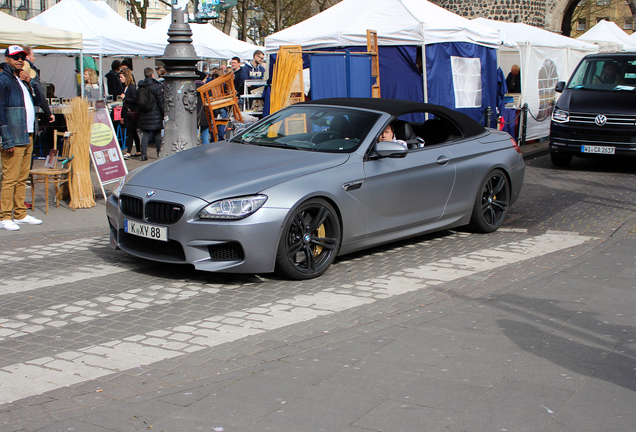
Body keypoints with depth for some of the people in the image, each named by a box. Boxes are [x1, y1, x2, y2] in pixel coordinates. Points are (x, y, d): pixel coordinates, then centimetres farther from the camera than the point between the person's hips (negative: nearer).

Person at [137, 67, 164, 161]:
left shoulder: (140, 87, 7)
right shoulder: (157, 86, -8)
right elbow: (161, 102, -9)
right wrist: (164, 114, -4)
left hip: (143, 114, 4)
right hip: (155, 114, -3)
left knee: (145, 133, 3)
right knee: (157, 133, 7)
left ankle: (144, 154, -4)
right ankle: (159, 153, 13)